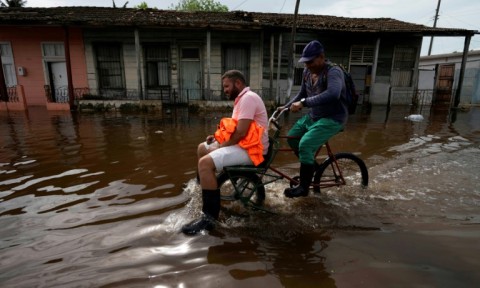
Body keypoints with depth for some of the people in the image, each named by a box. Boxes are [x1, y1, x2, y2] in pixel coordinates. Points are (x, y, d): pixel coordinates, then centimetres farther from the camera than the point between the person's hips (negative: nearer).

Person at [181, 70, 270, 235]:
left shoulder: (248, 98, -16)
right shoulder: (242, 98, 18)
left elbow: (240, 132, -25)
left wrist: (219, 147, -14)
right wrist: (218, 136, 5)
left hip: (250, 149, -11)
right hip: (243, 143, 11)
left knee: (205, 162, -27)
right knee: (202, 148, 20)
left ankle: (209, 217, -21)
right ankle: (203, 188, 32)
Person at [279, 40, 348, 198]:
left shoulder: (333, 72, -22)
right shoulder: (307, 72, 2)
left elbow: (333, 94, -42)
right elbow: (302, 94, 16)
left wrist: (303, 103, -44)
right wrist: (285, 107, 4)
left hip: (332, 118, -9)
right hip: (313, 115, 9)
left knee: (305, 144, -23)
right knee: (292, 137, 9)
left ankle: (304, 187, -8)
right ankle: (310, 167, 28)